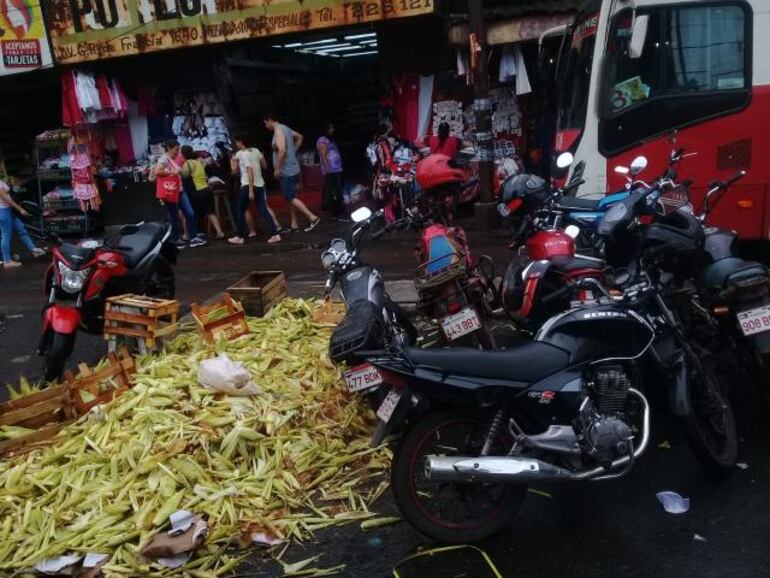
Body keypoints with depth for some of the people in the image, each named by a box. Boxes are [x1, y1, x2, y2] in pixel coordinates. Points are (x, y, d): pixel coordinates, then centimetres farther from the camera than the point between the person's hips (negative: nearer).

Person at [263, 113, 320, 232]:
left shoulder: (278, 131, -15)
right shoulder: (285, 128, 15)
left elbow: (282, 150, -27)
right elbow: (300, 137, 31)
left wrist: (277, 169, -21)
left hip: (286, 171, -10)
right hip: (291, 169, 10)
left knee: (291, 198, -9)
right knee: (290, 198, 13)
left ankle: (313, 218, -13)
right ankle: (294, 224, 17)